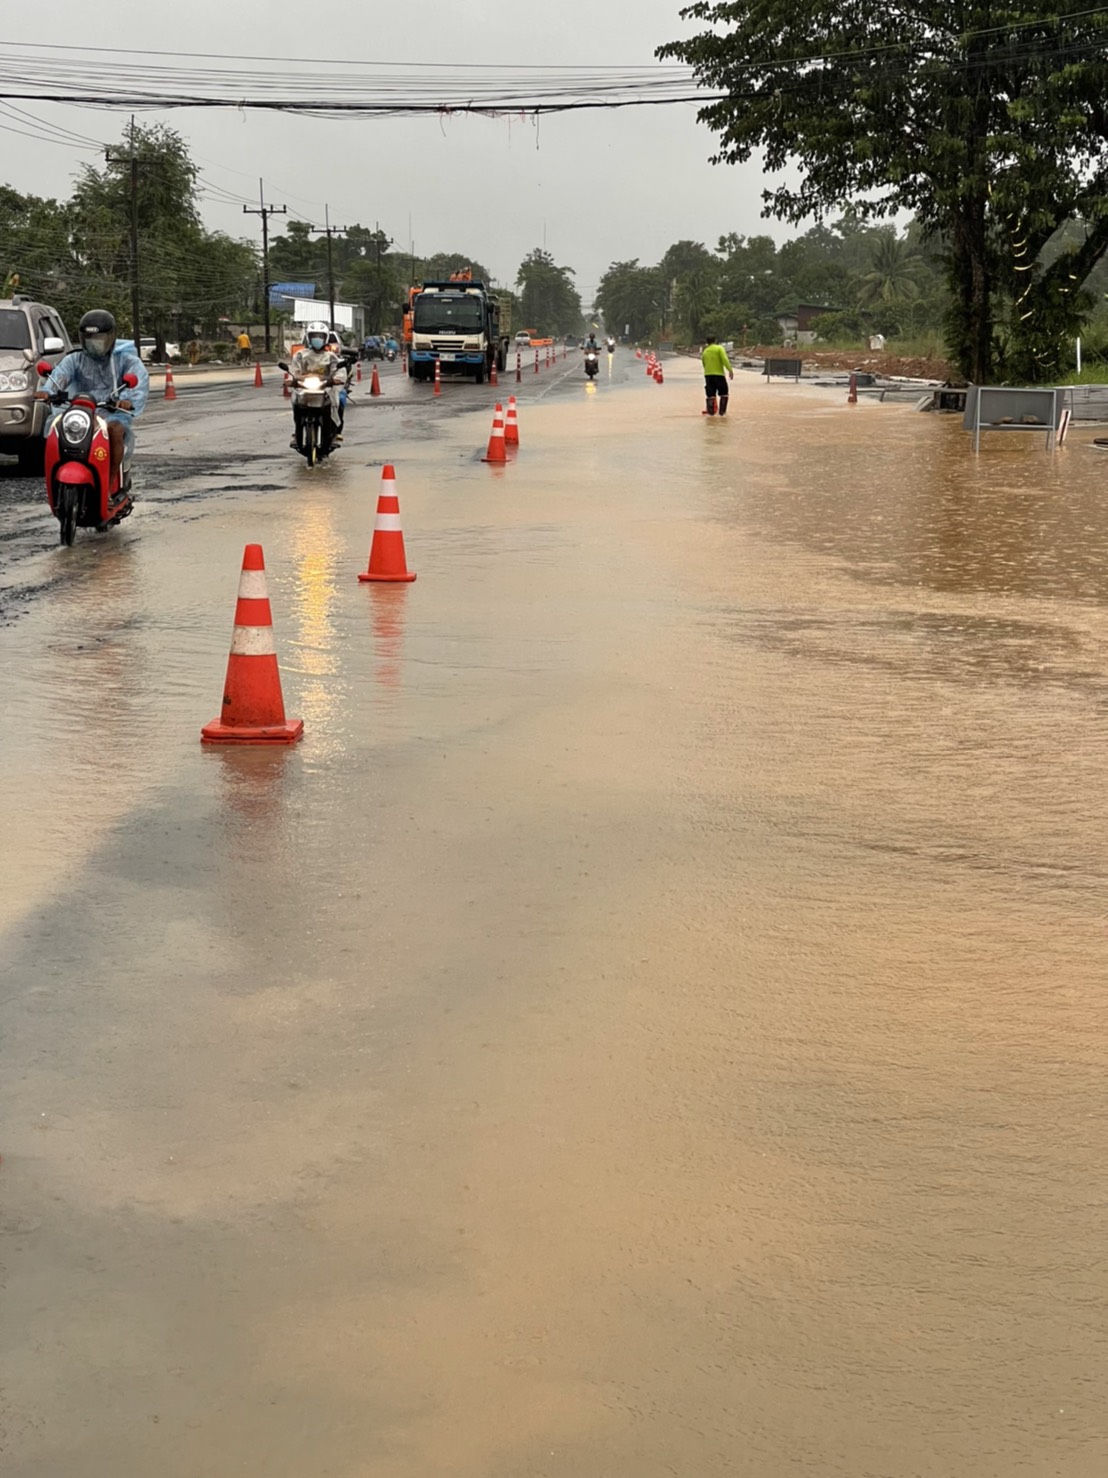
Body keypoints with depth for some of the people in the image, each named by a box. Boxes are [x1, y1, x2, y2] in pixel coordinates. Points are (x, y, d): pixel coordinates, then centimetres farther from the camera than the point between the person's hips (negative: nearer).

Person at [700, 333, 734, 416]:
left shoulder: (705, 352, 13)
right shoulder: (719, 348, -2)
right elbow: (725, 360, -14)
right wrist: (730, 370, -16)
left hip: (708, 375, 4)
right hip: (719, 374, -4)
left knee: (710, 394, 6)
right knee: (724, 393, 8)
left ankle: (710, 411, -4)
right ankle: (722, 411, 2)